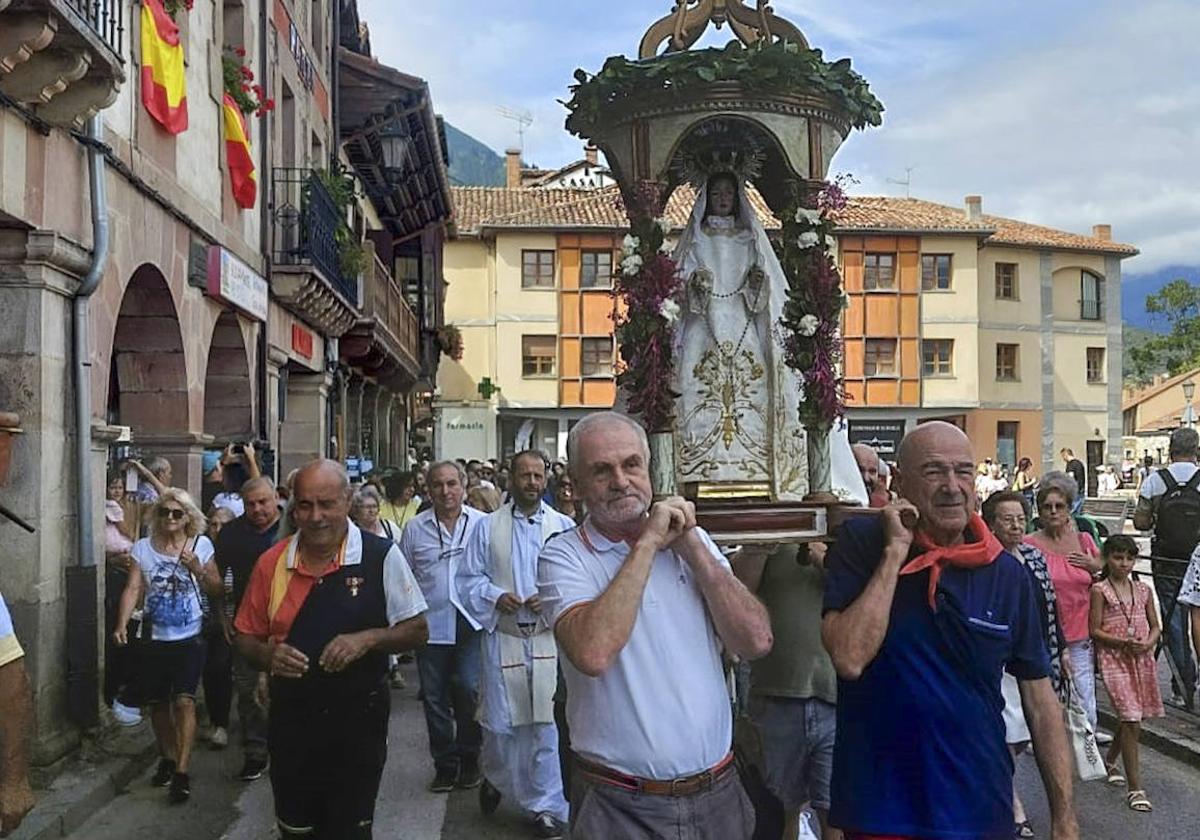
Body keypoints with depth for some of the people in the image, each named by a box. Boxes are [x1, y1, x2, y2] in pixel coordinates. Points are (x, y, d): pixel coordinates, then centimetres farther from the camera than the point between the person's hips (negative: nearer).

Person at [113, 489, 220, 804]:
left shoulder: (201, 545, 0)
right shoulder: (143, 547, 3)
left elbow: (217, 591, 3)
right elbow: (133, 589, -5)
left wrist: (198, 570, -14)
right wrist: (122, 624, -18)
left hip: (189, 639, -2)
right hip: (154, 639, 3)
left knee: (184, 701, -13)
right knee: (157, 703, 12)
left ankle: (182, 772, -10)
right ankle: (167, 758, 33)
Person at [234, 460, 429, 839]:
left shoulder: (382, 557, -11)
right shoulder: (272, 562, -2)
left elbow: (416, 630, -4)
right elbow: (247, 638, 8)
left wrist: (368, 639, -21)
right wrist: (268, 655, -14)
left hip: (358, 720, -3)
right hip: (290, 718, 3)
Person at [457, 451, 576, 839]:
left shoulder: (564, 527, 5)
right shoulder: (488, 527, 5)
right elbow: (467, 579, 6)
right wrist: (495, 596, -11)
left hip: (549, 638, 0)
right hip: (503, 637, 0)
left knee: (544, 724, 3)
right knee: (500, 723, 5)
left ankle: (546, 807, 16)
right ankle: (494, 778, 36)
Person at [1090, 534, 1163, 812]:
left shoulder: (1143, 590, 10)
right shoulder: (1100, 591, -5)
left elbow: (1155, 627, 12)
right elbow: (1095, 630, -7)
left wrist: (1147, 643, -9)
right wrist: (1123, 642, -20)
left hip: (1141, 658, 5)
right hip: (1113, 658, -5)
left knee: (1131, 718, 14)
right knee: (1131, 720, -12)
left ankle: (1109, 761, 40)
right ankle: (1135, 787, -7)